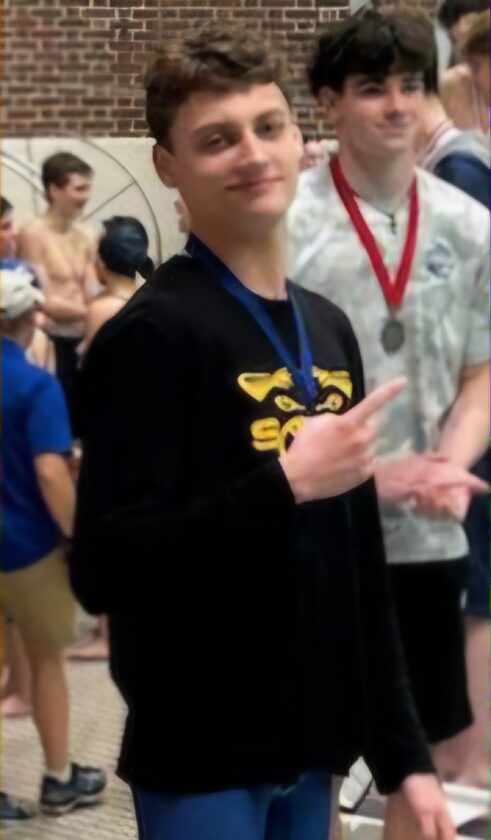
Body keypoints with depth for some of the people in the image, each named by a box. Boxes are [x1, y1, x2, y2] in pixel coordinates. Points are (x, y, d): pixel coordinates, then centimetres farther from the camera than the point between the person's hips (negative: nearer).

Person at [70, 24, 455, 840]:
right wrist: (287, 483, -24)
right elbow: (103, 570, -21)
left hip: (311, 749, 7)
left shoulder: (329, 330, 9)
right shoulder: (152, 336, -14)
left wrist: (400, 749, 11)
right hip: (200, 761, -7)